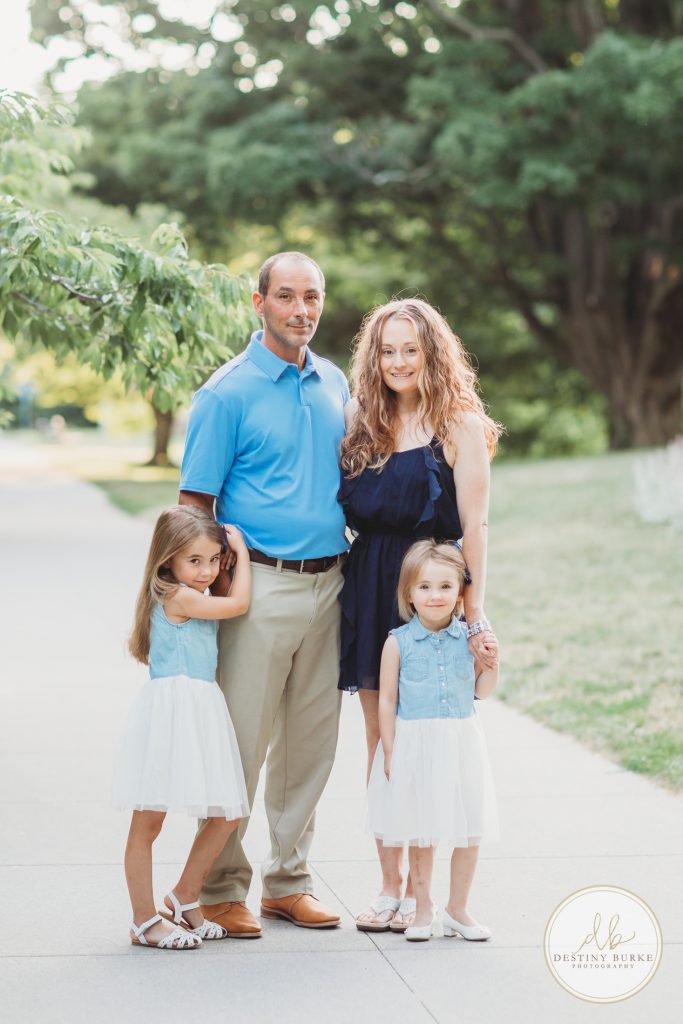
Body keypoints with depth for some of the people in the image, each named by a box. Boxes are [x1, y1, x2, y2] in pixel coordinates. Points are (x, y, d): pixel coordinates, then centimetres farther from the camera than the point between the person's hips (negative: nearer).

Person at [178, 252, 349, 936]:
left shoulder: (334, 385, 12)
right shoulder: (229, 392, -6)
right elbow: (195, 503, -6)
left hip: (327, 584, 6)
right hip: (260, 587, -6)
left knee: (311, 741, 11)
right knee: (241, 742, -2)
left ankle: (288, 881, 23)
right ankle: (222, 888, 10)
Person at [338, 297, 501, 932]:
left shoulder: (459, 426, -4)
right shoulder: (362, 424, 10)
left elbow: (474, 525, -8)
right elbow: (346, 514, 13)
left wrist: (475, 616, -12)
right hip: (368, 589, 5)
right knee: (380, 745, 7)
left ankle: (423, 891, 10)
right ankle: (389, 885, 16)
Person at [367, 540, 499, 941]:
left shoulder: (468, 638, 0)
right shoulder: (399, 642, -7)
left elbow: (481, 691, 10)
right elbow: (387, 699, -2)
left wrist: (492, 664, -8)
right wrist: (389, 751, -5)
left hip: (461, 745, 2)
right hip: (415, 746, -2)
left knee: (470, 831, 6)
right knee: (421, 833, 8)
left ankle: (458, 909, 22)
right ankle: (423, 910, 23)